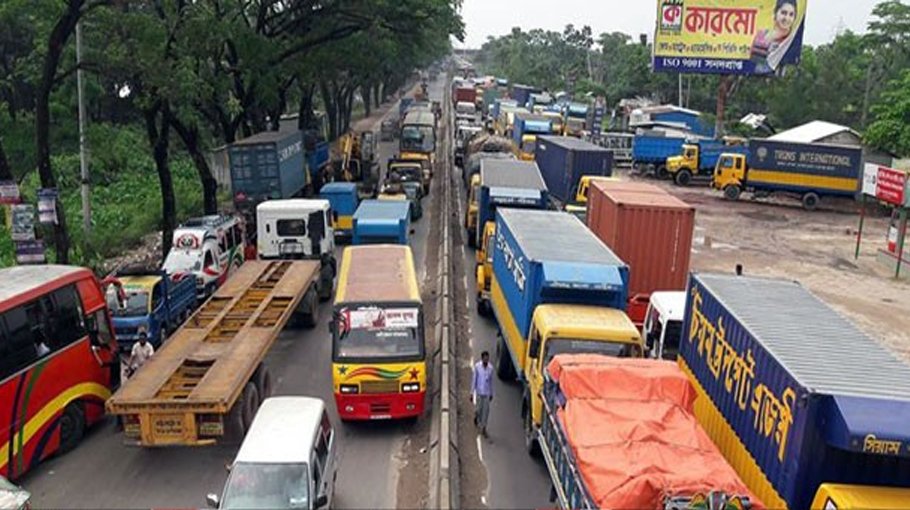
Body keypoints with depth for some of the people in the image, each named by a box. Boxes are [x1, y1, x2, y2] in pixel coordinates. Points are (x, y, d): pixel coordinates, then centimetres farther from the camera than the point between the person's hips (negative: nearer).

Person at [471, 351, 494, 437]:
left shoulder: (490, 368, -5)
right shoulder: (477, 366, -12)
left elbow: (491, 381, 5)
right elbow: (474, 379, -6)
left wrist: (491, 393, 10)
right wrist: (472, 392, -5)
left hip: (487, 392, 2)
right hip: (479, 392, -2)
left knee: (486, 410, 3)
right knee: (479, 409, 7)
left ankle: (483, 428, 13)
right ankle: (476, 417, 41)